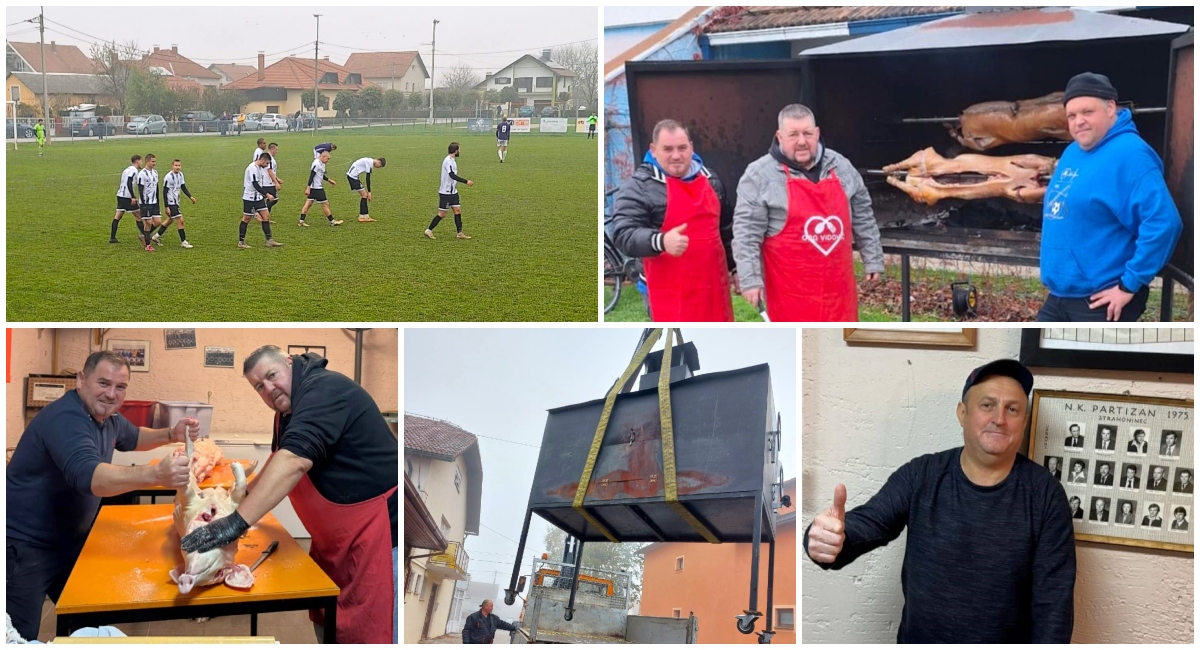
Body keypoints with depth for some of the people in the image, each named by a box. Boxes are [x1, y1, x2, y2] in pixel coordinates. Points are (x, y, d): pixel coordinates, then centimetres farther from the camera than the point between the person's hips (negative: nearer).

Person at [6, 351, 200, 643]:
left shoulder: (107, 416, 3)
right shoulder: (65, 418, -28)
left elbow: (130, 438, 26)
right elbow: (87, 476, -45)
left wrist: (171, 435, 4)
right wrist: (156, 474, -60)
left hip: (69, 540, 10)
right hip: (25, 545, -10)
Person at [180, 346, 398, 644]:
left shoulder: (324, 390, -20)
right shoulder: (288, 408, 12)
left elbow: (294, 460, -33)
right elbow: (279, 459, 26)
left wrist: (237, 522, -38)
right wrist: (243, 494, 9)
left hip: (381, 530, -10)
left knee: (369, 633, -7)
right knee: (328, 626, 16)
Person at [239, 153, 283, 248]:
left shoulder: (259, 168, 11)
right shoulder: (252, 168, -19)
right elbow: (255, 185, -26)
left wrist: (263, 195, 21)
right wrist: (267, 195, -27)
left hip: (258, 197, 9)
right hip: (250, 198, -9)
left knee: (266, 217, 3)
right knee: (246, 219, 1)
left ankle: (270, 241, 3)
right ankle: (241, 242, 10)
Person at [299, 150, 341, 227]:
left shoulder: (321, 164, 12)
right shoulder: (317, 164, -19)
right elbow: (311, 176, -22)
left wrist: (329, 180, 31)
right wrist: (308, 188, -25)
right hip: (317, 188, -10)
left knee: (308, 203, 7)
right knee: (325, 203, 0)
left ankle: (301, 221, 6)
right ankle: (332, 221, 9)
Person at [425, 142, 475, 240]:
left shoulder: (452, 160, 10)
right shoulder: (448, 161, -20)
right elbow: (452, 175, -29)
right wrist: (466, 181, -31)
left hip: (453, 192, 9)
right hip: (445, 192, -9)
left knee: (458, 210, 4)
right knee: (442, 214, -2)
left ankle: (460, 233, 6)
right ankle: (428, 231, 9)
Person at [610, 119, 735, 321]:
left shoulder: (710, 179, 12)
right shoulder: (638, 187, -10)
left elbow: (725, 228, 23)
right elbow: (623, 235, -20)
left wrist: (733, 267, 23)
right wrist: (661, 241, -37)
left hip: (712, 284, 6)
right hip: (671, 291, -6)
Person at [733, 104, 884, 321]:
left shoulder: (841, 167, 6)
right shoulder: (760, 176, -10)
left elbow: (862, 217, 14)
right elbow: (747, 234, -13)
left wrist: (872, 259, 13)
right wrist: (751, 279, -18)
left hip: (836, 283, 5)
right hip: (791, 289, -5)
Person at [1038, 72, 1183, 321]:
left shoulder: (1128, 154, -17)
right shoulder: (1072, 152, 13)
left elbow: (1162, 223, -27)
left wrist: (1130, 284, -23)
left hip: (1101, 301, -10)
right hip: (1060, 296, 10)